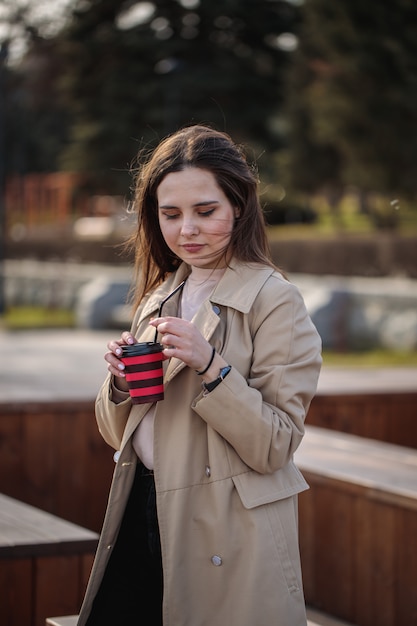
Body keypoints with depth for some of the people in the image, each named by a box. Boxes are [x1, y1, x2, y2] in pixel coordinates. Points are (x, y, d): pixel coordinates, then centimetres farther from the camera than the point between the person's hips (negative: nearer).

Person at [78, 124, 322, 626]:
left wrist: (210, 366, -26)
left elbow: (275, 448, -15)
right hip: (142, 520, 6)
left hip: (228, 538, -6)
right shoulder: (160, 295, 10)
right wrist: (121, 383, -6)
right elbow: (118, 433, 14)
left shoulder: (274, 301, -10)